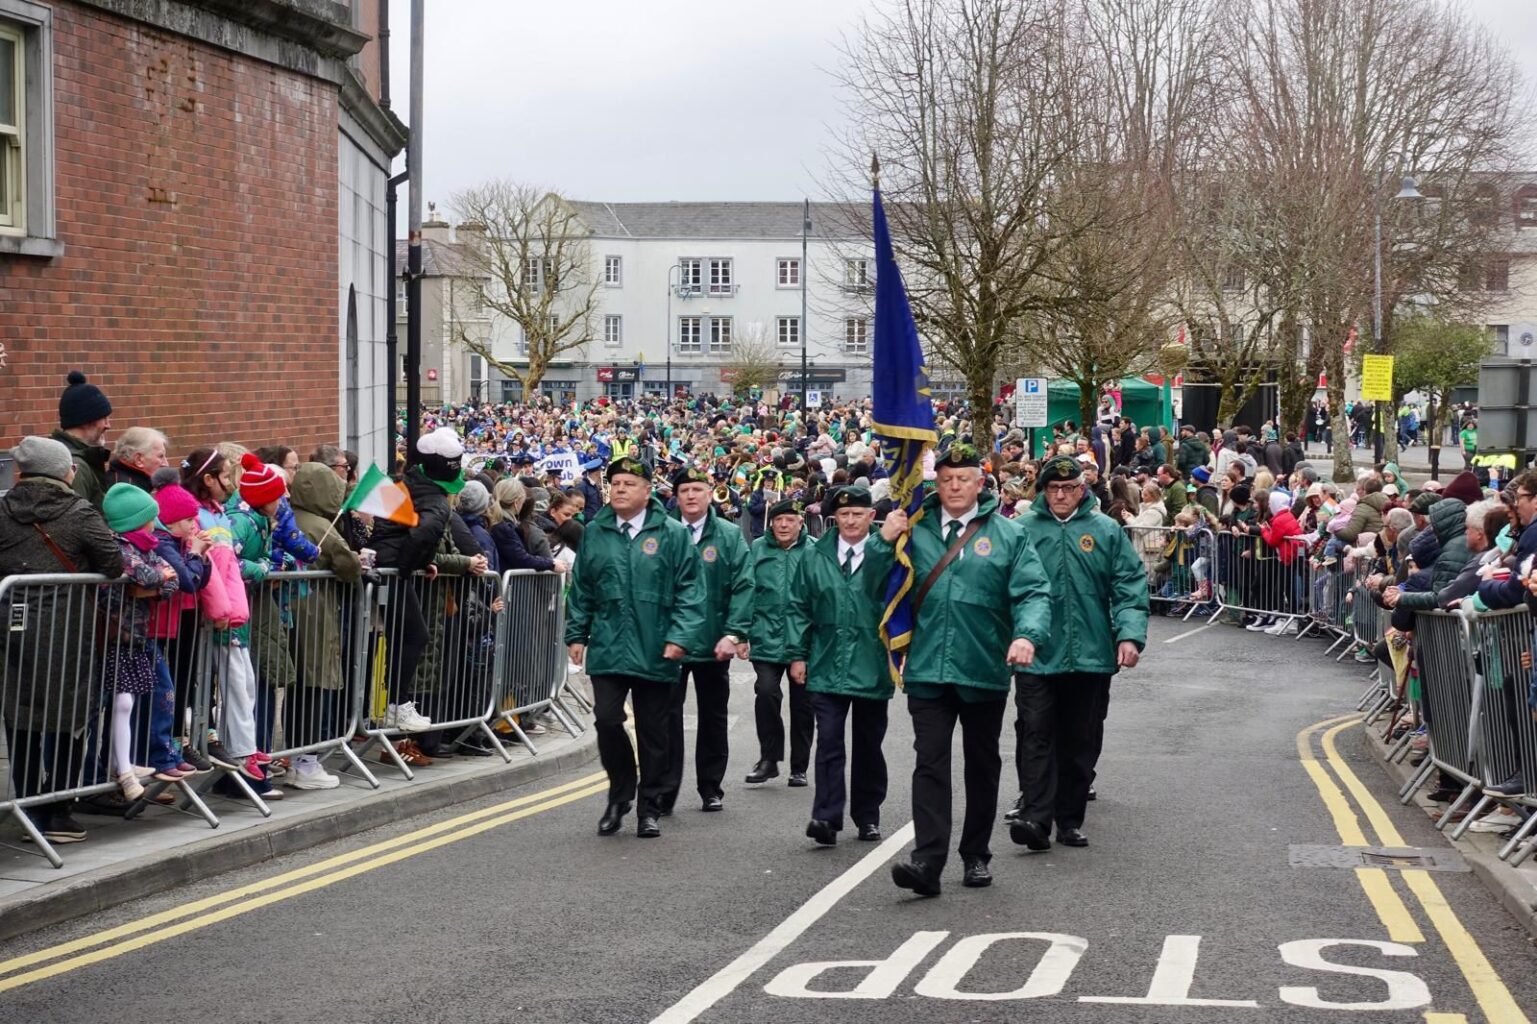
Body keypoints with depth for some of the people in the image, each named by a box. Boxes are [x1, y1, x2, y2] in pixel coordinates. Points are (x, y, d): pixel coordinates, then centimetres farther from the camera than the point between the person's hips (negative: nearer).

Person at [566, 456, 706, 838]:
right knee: (607, 721, -6)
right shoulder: (595, 533, 7)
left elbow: (690, 591, -6)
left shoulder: (672, 534, -2)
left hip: (655, 653, -2)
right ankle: (620, 792, 17)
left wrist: (680, 636, -15)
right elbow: (580, 590, 13)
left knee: (652, 732, 6)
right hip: (607, 649, 2)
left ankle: (649, 807, 18)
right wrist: (576, 634, 8)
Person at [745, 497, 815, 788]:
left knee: (802, 704, 8)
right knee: (766, 693, -15)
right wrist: (743, 632, -3)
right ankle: (768, 759, 0)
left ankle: (799, 767, 20)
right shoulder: (757, 549, 3)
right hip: (767, 640, 0)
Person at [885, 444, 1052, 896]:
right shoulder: (915, 529, 5)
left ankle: (976, 855, 24)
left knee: (982, 764, 12)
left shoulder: (1007, 535, 2)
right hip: (927, 670, 0)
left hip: (985, 672, 0)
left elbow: (1033, 592, -6)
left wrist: (1028, 635, -24)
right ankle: (927, 860, -12)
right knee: (930, 763, -7)